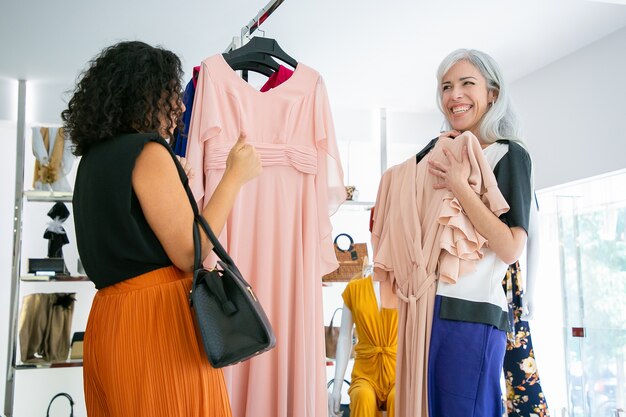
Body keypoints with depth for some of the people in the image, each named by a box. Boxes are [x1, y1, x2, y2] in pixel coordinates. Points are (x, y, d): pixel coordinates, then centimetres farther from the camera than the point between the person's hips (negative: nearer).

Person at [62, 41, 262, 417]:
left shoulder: (94, 158, 15)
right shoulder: (147, 151, -11)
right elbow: (190, 253, -15)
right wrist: (235, 176, -8)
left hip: (109, 318, 9)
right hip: (159, 319, -9)